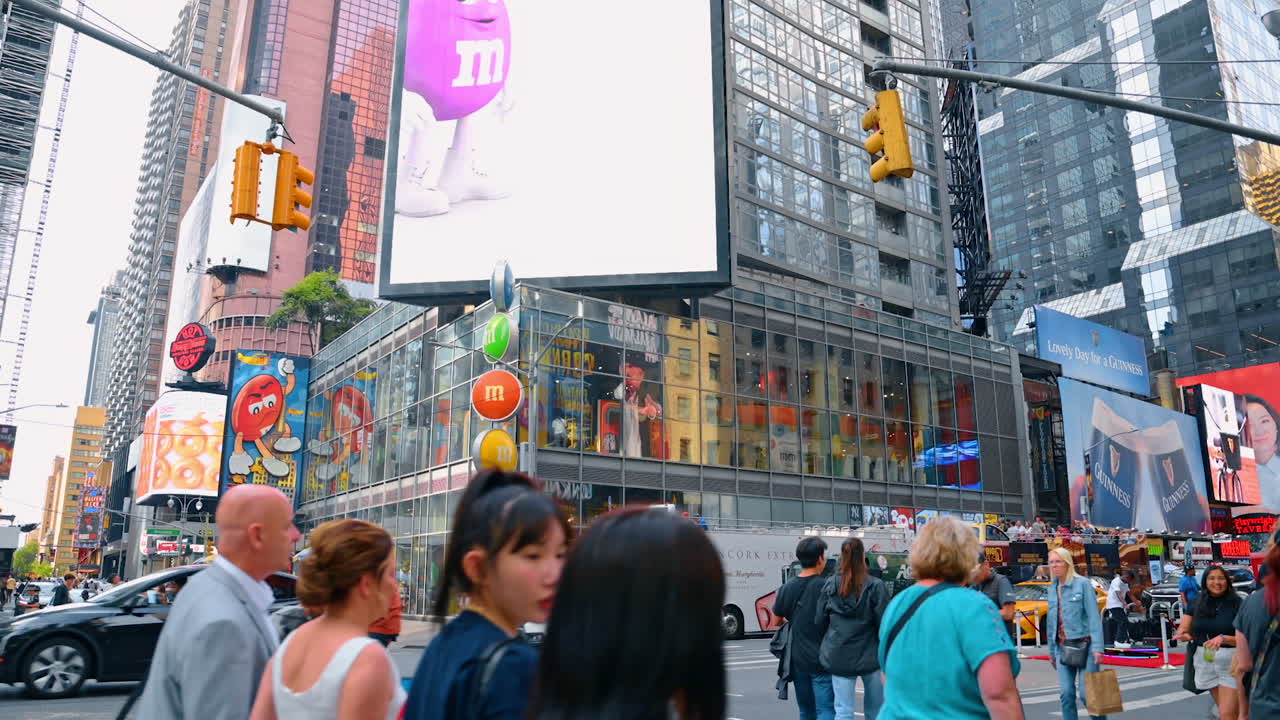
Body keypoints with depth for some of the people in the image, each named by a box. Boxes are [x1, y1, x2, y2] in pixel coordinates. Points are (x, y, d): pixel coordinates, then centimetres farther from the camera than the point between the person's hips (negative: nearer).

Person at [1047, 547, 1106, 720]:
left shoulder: (1083, 584, -5)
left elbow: (1094, 616, -10)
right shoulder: (1052, 589, 12)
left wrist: (1097, 647, -16)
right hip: (1062, 647, 5)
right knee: (1066, 693, 1)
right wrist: (1052, 651, 17)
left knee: (1087, 692, -4)